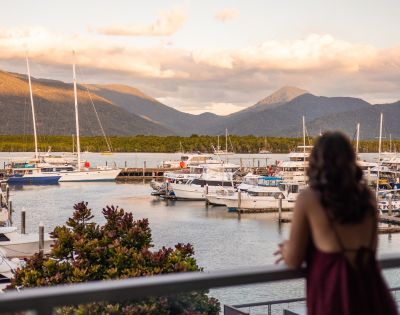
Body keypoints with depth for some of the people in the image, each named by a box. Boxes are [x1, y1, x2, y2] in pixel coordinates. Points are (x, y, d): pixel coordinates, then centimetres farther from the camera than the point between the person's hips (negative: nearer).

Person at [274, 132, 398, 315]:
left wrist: (286, 249, 22)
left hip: (334, 295, -4)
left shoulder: (308, 199, -5)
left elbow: (293, 261, -2)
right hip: (371, 293, 4)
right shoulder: (366, 195, 6)